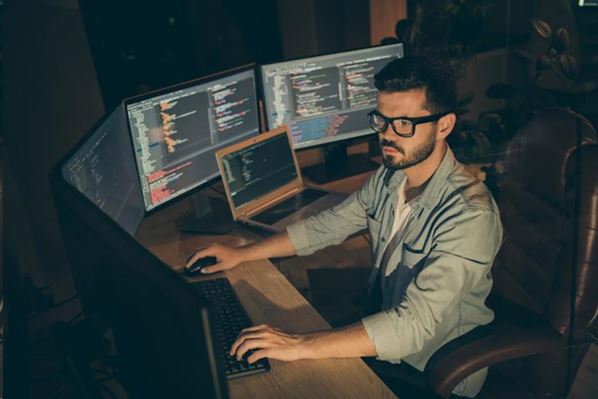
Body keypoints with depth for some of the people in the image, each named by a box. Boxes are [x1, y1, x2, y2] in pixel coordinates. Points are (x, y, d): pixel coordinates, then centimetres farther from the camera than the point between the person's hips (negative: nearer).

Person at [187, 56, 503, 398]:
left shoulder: (470, 215, -29)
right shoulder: (390, 175, -6)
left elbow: (413, 325, -35)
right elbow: (328, 225, 4)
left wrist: (301, 346, -40)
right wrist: (242, 254, 0)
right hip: (384, 337, 6)